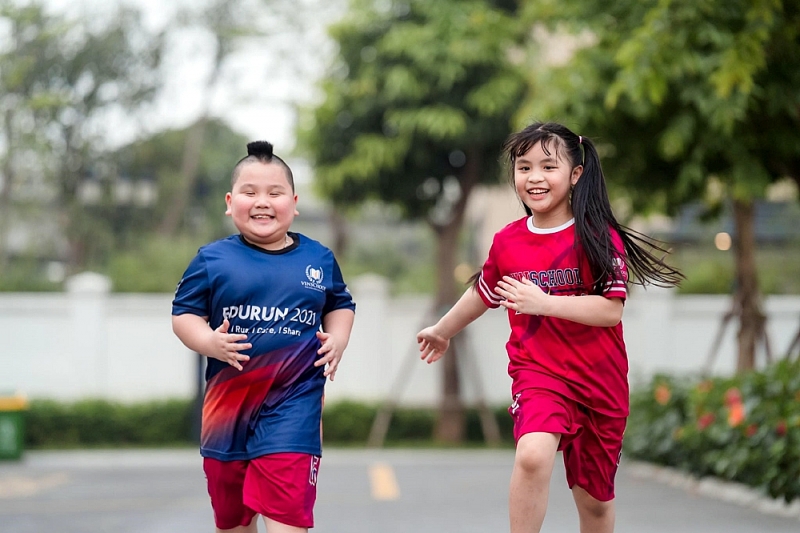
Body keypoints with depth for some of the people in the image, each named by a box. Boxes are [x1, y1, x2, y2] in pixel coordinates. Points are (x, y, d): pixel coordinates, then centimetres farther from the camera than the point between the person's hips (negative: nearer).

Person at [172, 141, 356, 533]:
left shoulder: (319, 259, 4)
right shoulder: (212, 260, -2)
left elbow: (340, 305, 18)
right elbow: (183, 314, -1)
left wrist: (337, 340, -1)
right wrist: (209, 342, -20)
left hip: (293, 402, -1)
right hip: (228, 402, 1)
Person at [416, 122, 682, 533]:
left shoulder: (599, 237, -10)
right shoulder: (506, 242, 1)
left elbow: (611, 310, -18)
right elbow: (484, 293, 21)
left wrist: (543, 302, -25)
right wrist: (442, 331, 36)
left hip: (600, 382, -1)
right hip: (537, 373, 1)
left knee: (594, 498, 12)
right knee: (533, 454, -30)